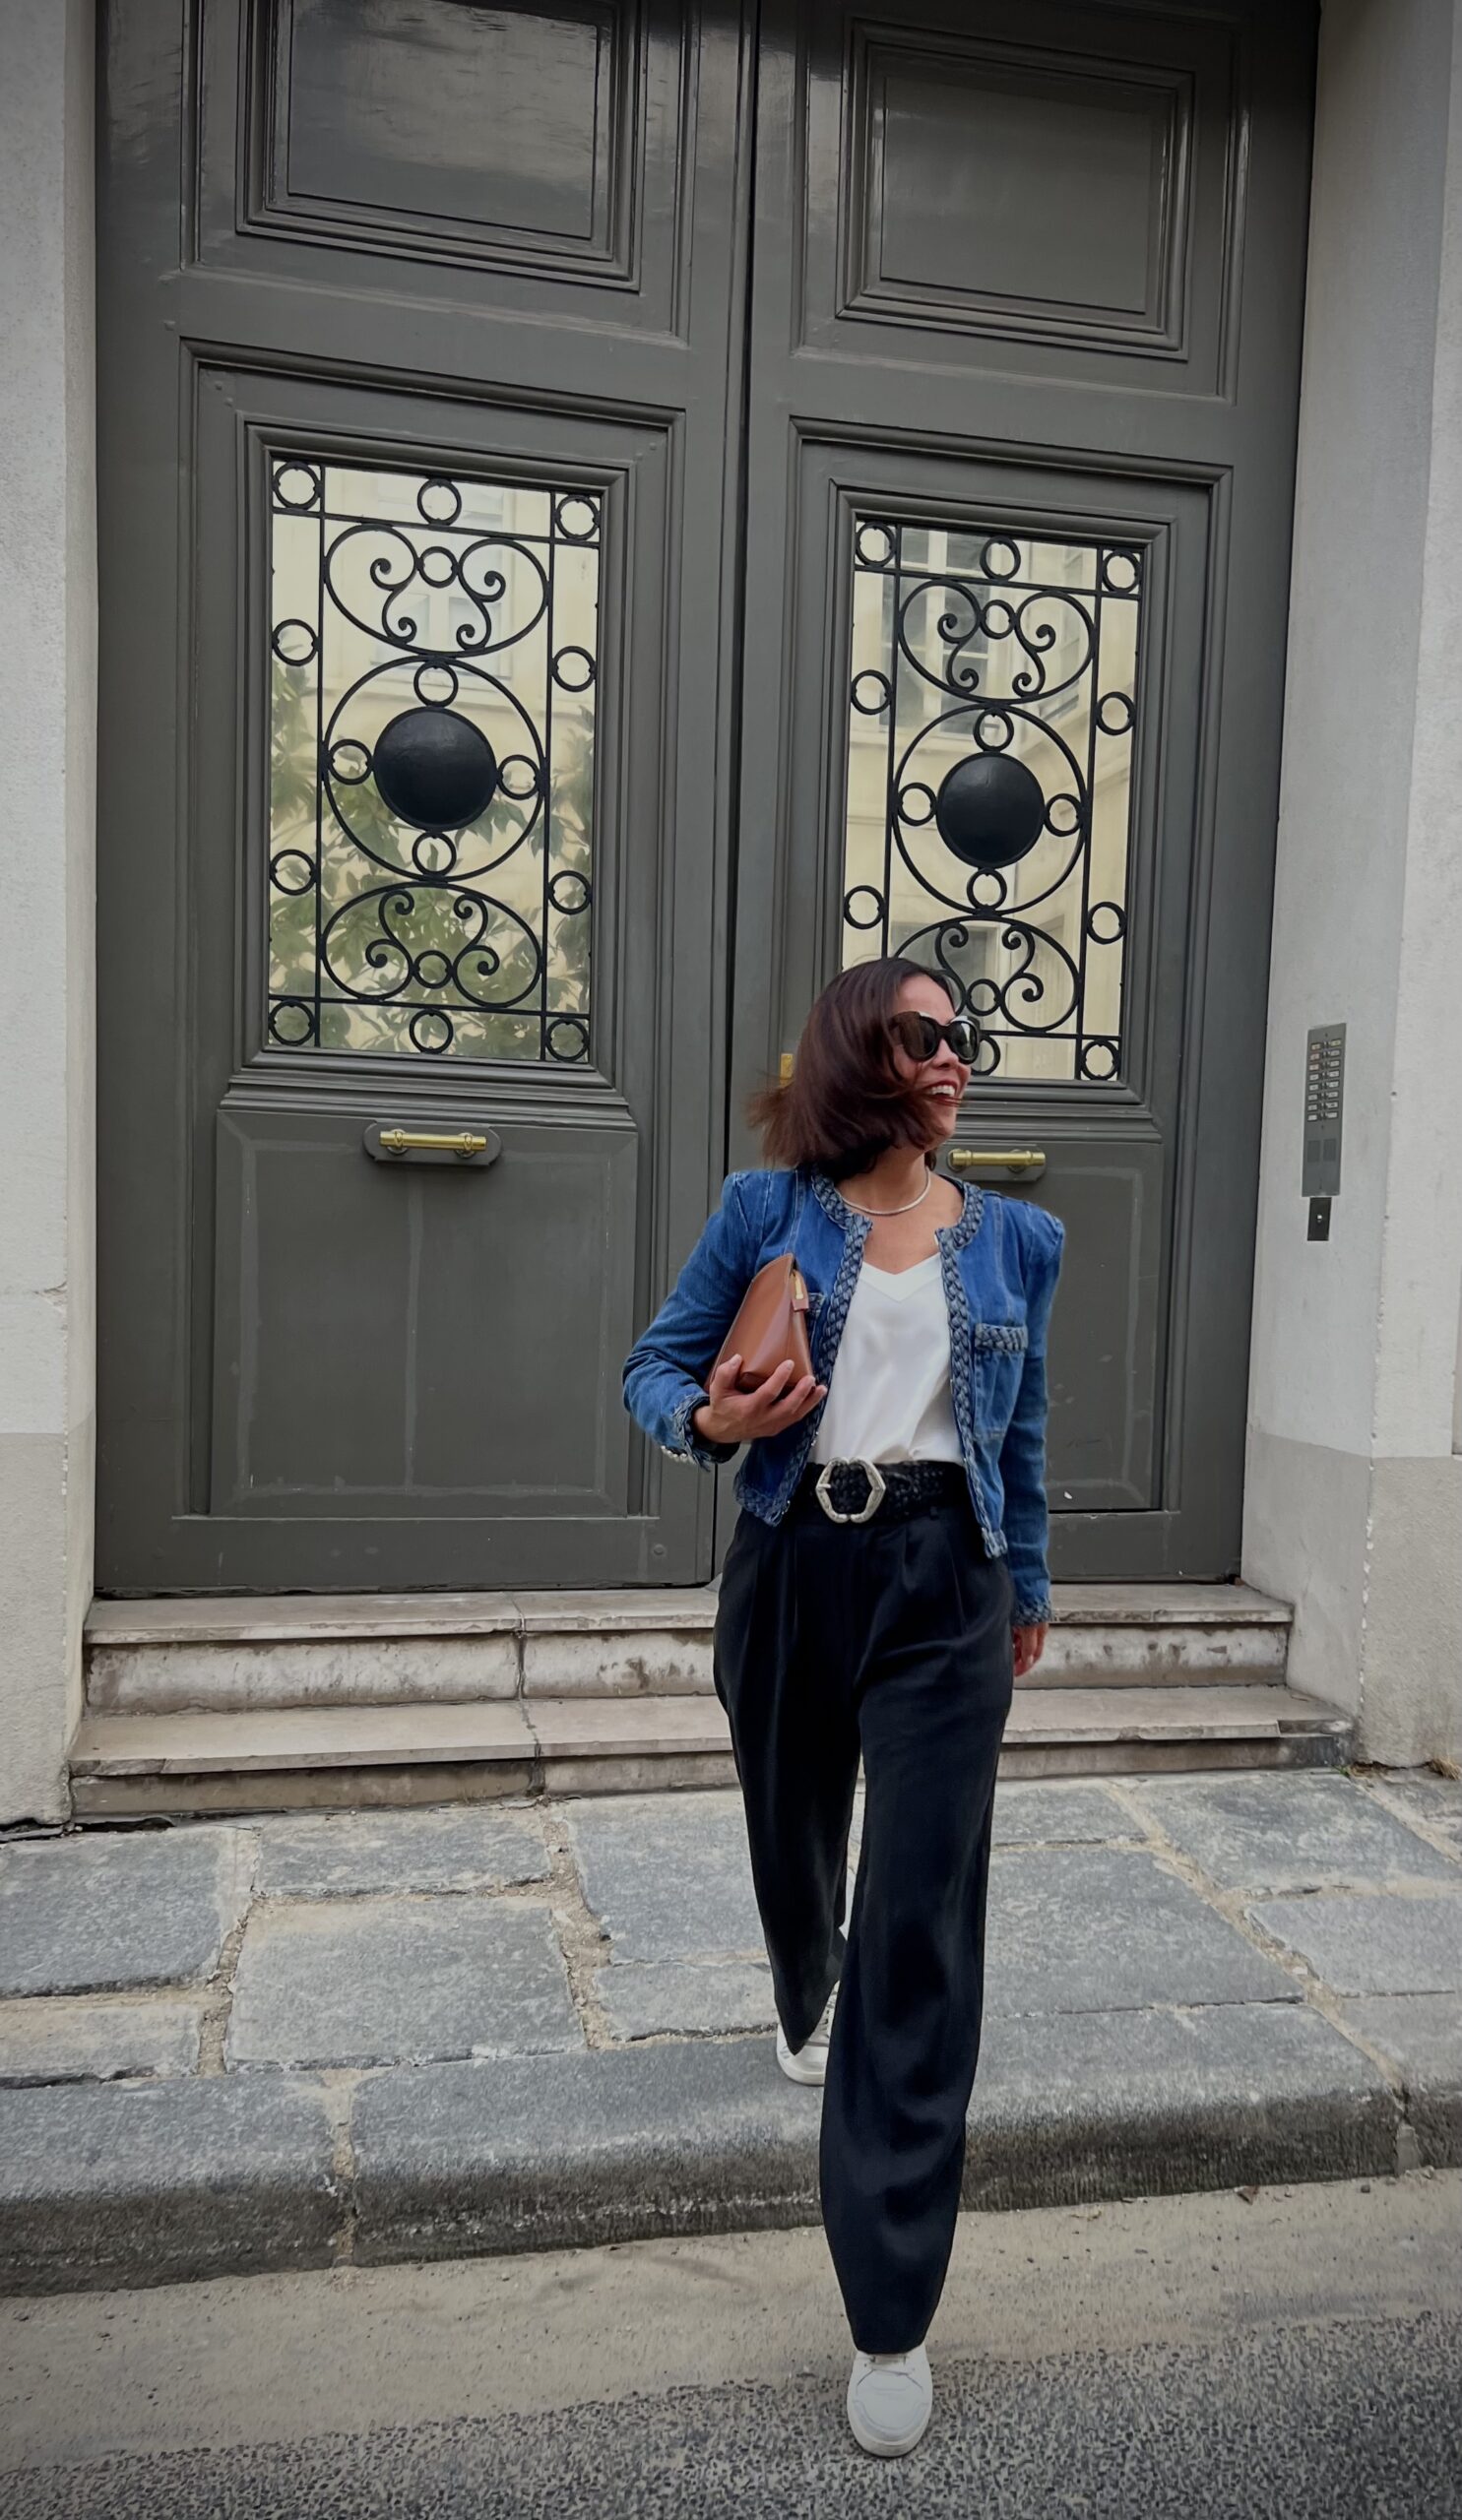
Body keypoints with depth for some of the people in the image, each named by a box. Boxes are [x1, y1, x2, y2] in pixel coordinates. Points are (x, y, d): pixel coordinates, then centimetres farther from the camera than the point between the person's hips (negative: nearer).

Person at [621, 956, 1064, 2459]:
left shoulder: (1014, 1240, 6)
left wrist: (1028, 1584, 23)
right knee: (794, 1843, 20)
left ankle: (891, 2319, 7)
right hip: (792, 1570, 0)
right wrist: (713, 1419, -19)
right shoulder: (765, 1210, 0)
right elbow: (656, 1366, 3)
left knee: (925, 1916, -5)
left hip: (945, 1587, 0)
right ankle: (807, 2006, 59)